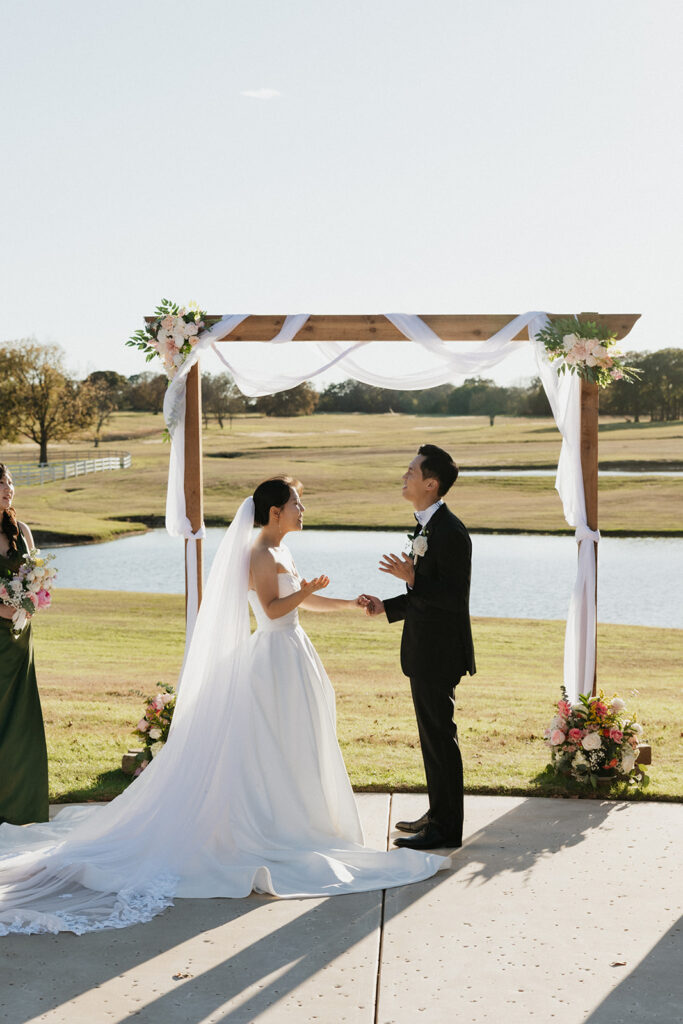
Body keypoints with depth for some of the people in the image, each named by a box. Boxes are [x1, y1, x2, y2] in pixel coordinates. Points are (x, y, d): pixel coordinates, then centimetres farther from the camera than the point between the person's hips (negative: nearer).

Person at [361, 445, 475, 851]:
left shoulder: (450, 532, -19)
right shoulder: (429, 527, 12)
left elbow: (455, 598, -22)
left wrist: (412, 578, -28)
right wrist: (387, 606, 16)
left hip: (439, 652, -10)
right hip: (425, 650, 10)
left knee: (440, 736, -2)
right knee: (432, 736, 17)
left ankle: (446, 828, 6)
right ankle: (439, 814, 29)